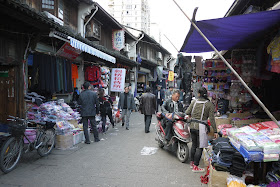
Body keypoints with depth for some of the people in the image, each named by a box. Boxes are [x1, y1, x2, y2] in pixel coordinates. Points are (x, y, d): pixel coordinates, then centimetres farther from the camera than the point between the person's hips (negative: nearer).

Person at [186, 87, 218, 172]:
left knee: (194, 144, 19)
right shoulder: (209, 104, -5)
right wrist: (215, 131, -3)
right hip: (201, 127, -4)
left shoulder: (194, 101, 4)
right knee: (200, 147, 3)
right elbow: (211, 119, -8)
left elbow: (187, 113, 2)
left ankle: (192, 162, 31)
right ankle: (195, 167, 7)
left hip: (192, 126, 5)